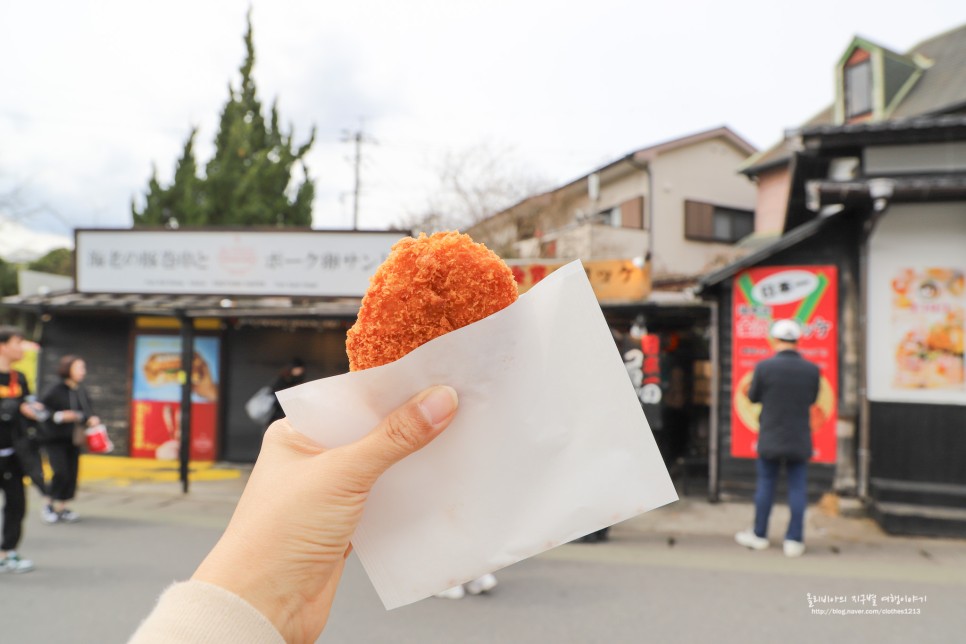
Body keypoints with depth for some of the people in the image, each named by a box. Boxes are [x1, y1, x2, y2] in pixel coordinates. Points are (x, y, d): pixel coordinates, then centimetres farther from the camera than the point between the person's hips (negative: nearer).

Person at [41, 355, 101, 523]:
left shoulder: (82, 392, 3)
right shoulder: (56, 391, -13)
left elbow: (89, 410, 14)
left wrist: (92, 419, -6)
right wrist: (59, 416, -23)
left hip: (74, 440, 5)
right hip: (56, 439, -5)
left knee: (72, 474, 6)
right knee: (61, 473, -9)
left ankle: (62, 506, 20)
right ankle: (52, 506, 12)